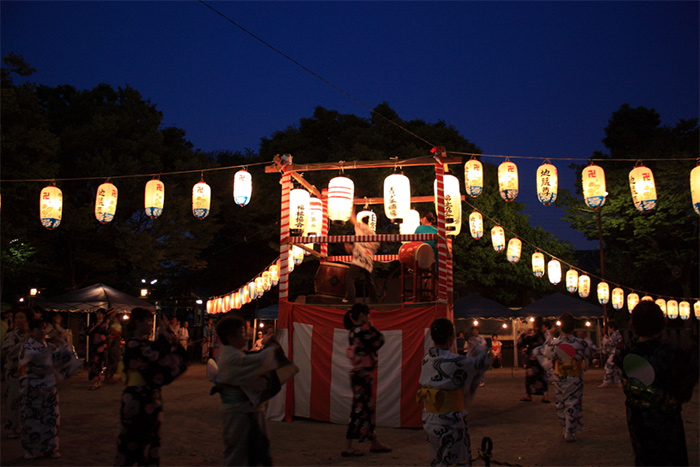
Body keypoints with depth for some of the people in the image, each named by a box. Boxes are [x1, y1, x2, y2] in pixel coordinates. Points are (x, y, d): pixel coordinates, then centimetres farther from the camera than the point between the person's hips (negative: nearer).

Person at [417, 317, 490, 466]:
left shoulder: (425, 361, -1)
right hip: (450, 423, -6)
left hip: (428, 421, 6)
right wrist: (481, 351, 18)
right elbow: (481, 362, -3)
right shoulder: (455, 362, -19)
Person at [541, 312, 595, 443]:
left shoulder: (553, 343, -15)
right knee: (573, 404, 7)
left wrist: (549, 337, 16)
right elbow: (589, 353, 1)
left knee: (561, 404, 17)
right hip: (575, 380, -2)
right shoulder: (581, 343, -19)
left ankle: (565, 430, 28)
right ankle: (569, 433, 8)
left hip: (559, 379, 2)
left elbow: (544, 351, 5)